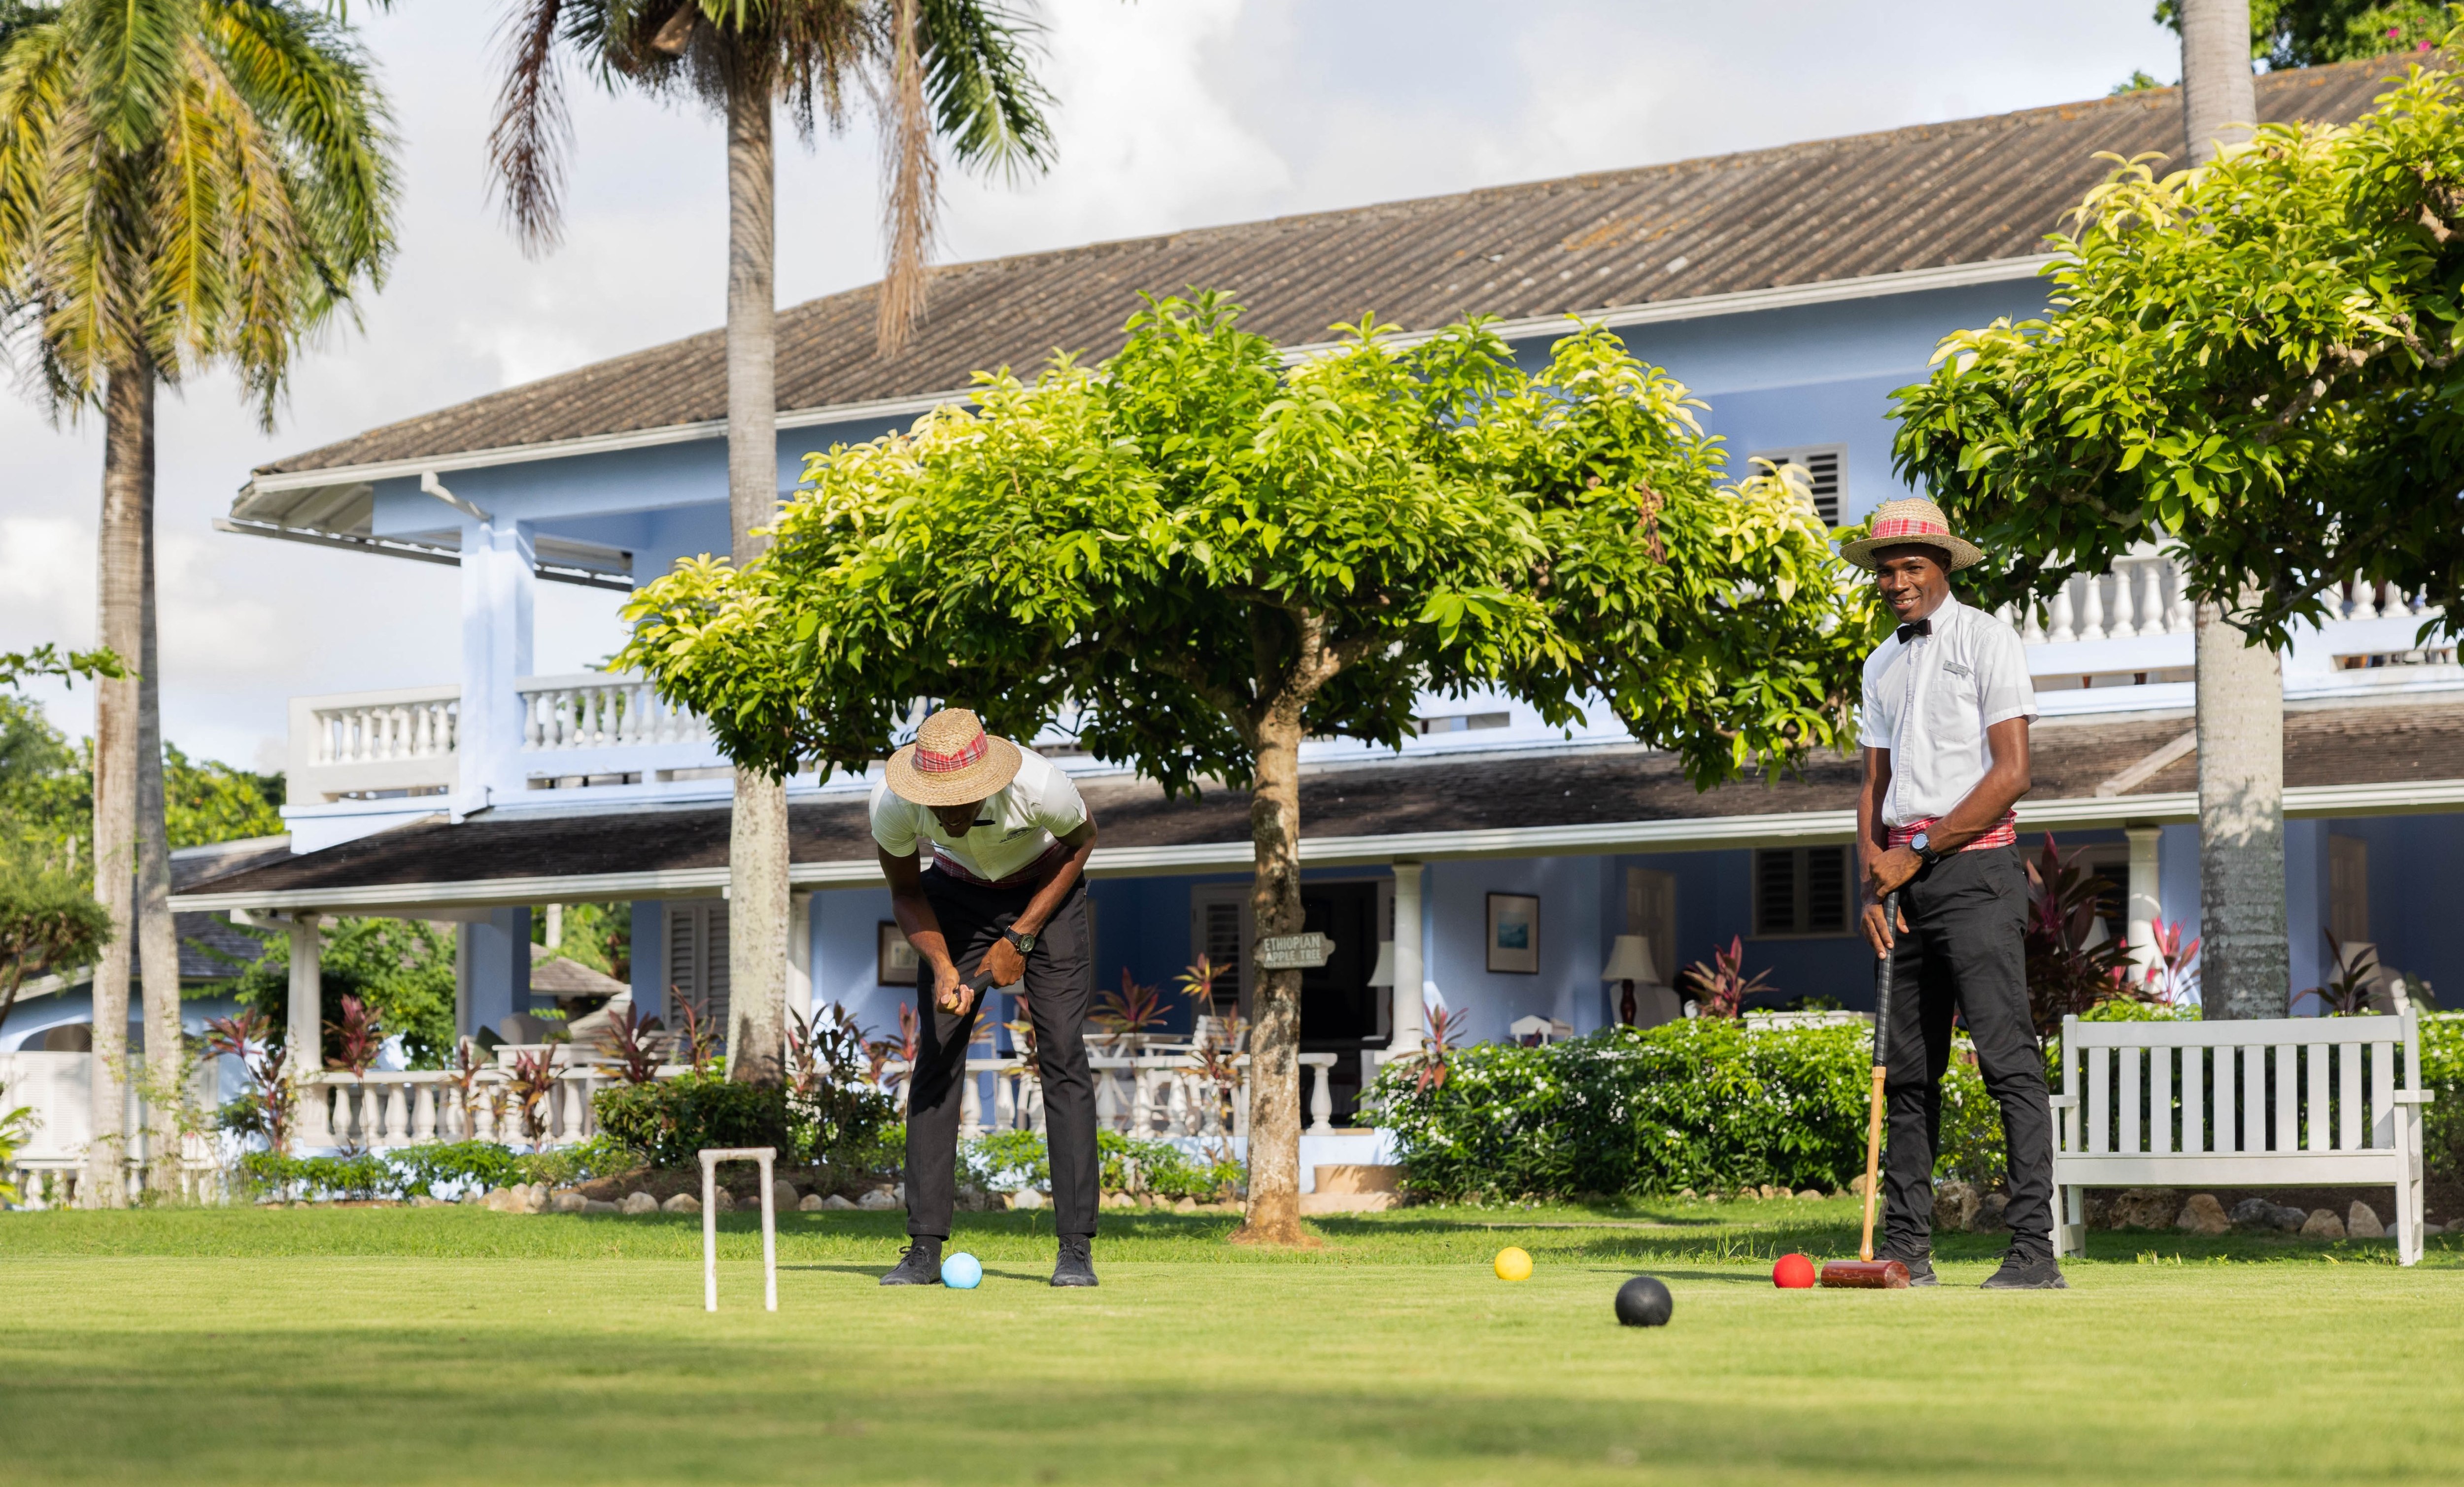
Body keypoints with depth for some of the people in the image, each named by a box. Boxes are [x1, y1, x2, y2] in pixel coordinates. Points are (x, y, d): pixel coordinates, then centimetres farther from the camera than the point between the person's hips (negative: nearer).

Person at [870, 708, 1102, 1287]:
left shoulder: (1040, 785, -37)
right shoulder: (892, 803, -30)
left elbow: (1082, 839, -12)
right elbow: (905, 892, -9)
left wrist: (1021, 939, -15)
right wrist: (942, 967, -26)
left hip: (1046, 893, -2)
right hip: (957, 895, 2)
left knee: (1062, 1055, -14)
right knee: (935, 1058, -9)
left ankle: (1076, 1249, -13)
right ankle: (925, 1249, -6)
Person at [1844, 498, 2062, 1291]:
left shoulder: (1987, 641, -2)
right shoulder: (1882, 666, 19)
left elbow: (2011, 772, -9)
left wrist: (1918, 853, -10)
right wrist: (1873, 881, 3)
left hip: (1973, 868, -7)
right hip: (1905, 878, 7)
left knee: (2007, 1057, -13)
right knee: (1907, 1068, 6)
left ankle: (2034, 1248, -17)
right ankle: (1906, 1248, 9)